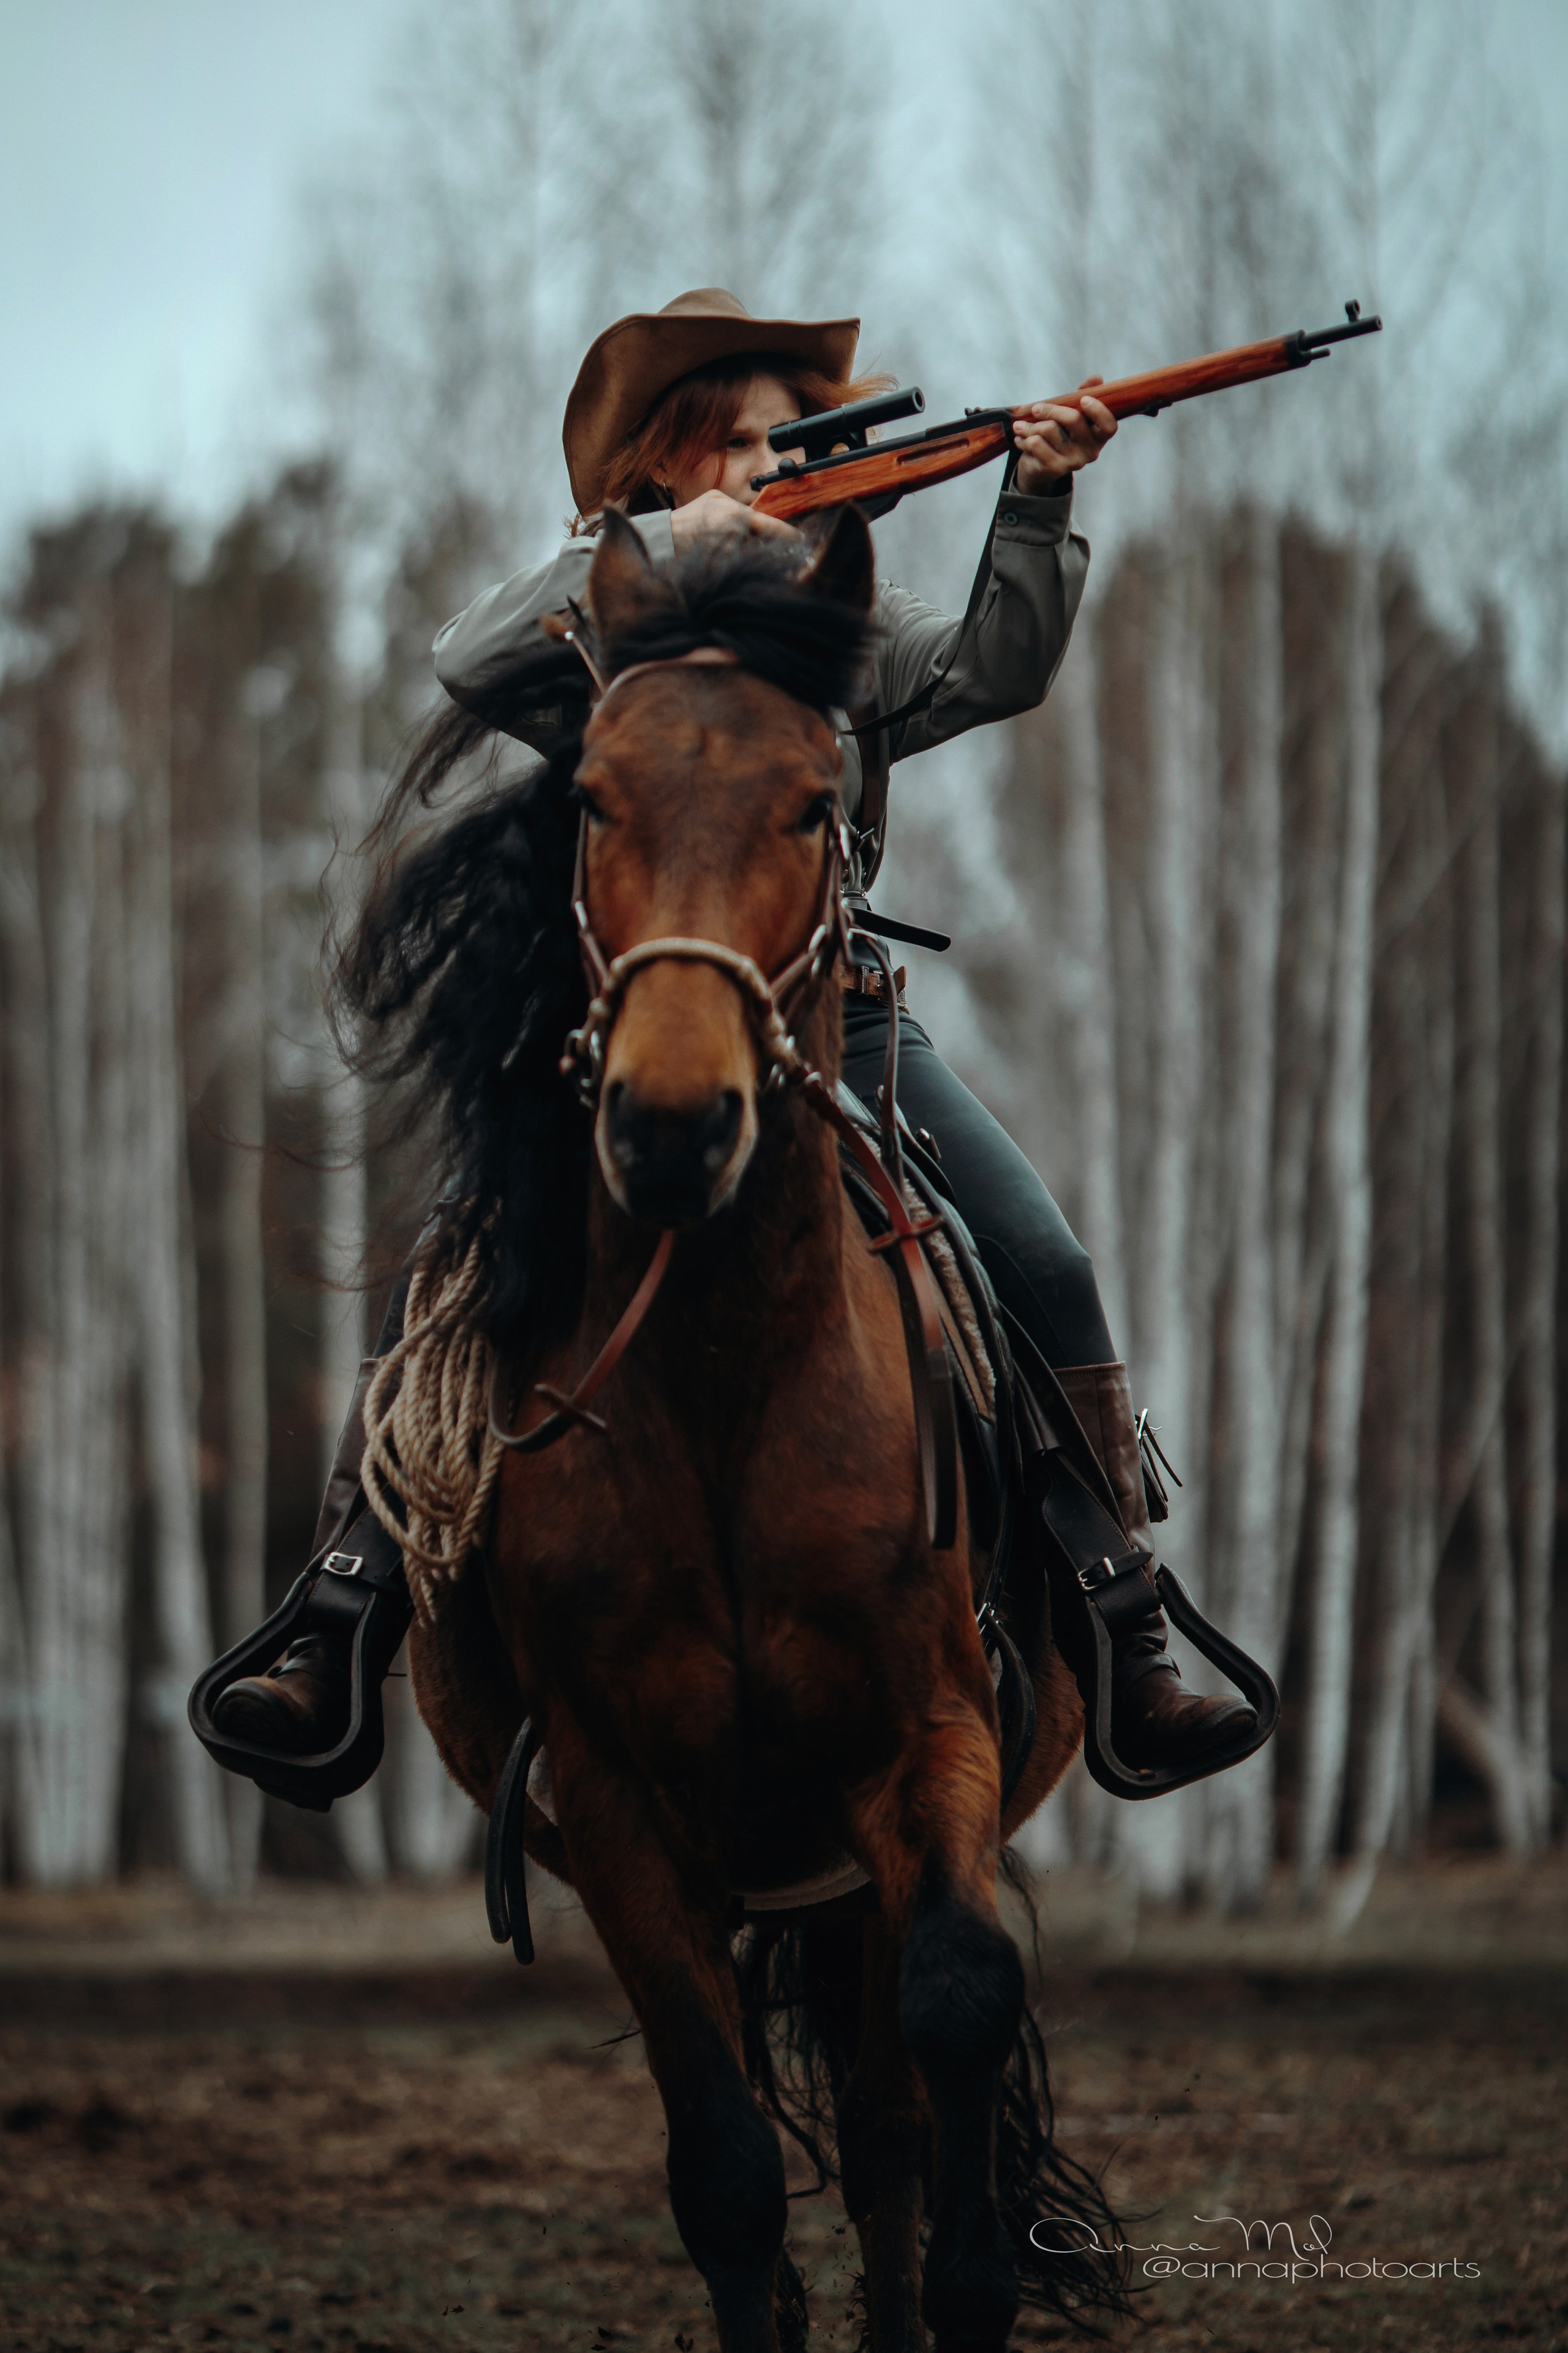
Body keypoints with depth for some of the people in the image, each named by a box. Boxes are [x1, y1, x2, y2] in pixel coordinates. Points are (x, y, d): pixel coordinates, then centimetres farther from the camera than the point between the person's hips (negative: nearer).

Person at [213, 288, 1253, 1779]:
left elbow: (996, 674, -2)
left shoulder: (844, 627, 14)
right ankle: (331, 1655, -10)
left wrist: (1037, 507, -17)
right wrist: (659, 544, -15)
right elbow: (471, 664, -12)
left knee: (1046, 1280, -13)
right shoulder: (601, 628, 8)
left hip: (835, 1019, 2)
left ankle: (1130, 1665, -9)